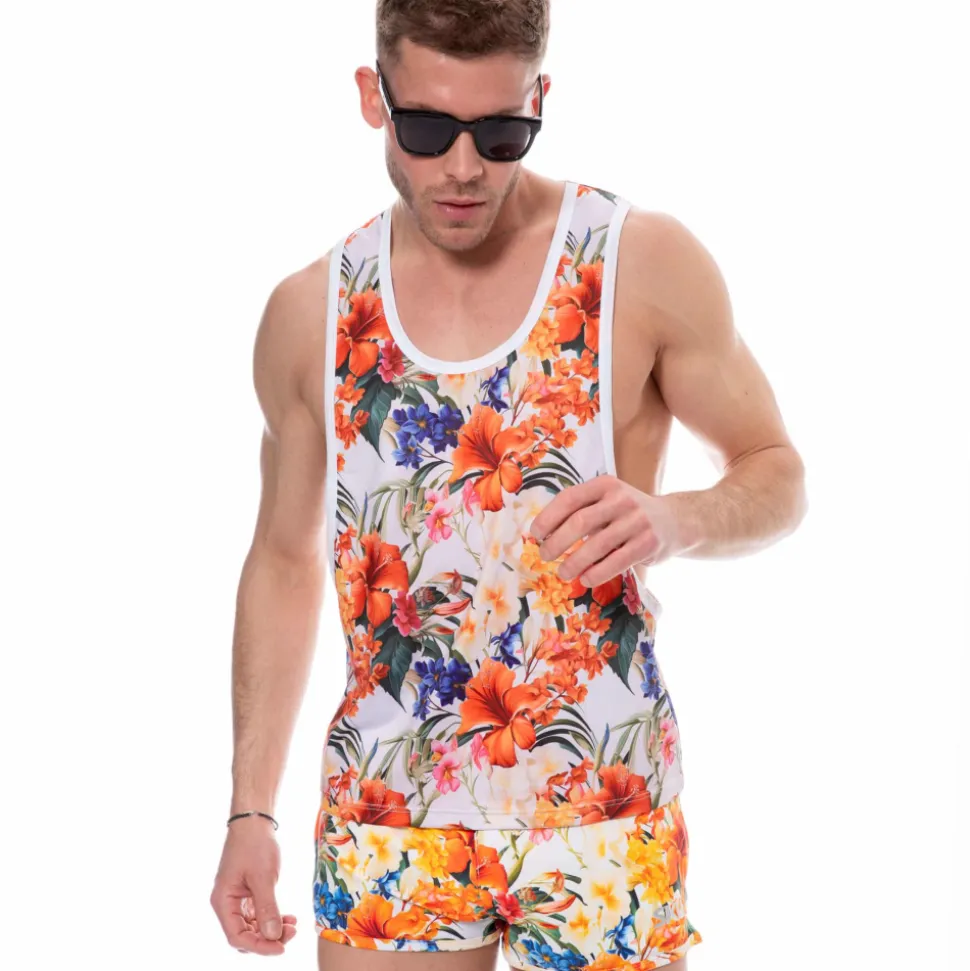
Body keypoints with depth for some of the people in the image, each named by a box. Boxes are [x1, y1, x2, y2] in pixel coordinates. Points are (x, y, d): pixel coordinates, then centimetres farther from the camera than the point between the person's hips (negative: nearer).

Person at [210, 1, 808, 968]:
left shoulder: (647, 265, -6)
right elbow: (285, 561, 11)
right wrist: (250, 811, 8)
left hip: (600, 813, -2)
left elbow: (777, 475, 2)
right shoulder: (307, 314, 2)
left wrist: (676, 519, -22)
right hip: (383, 826, 2)